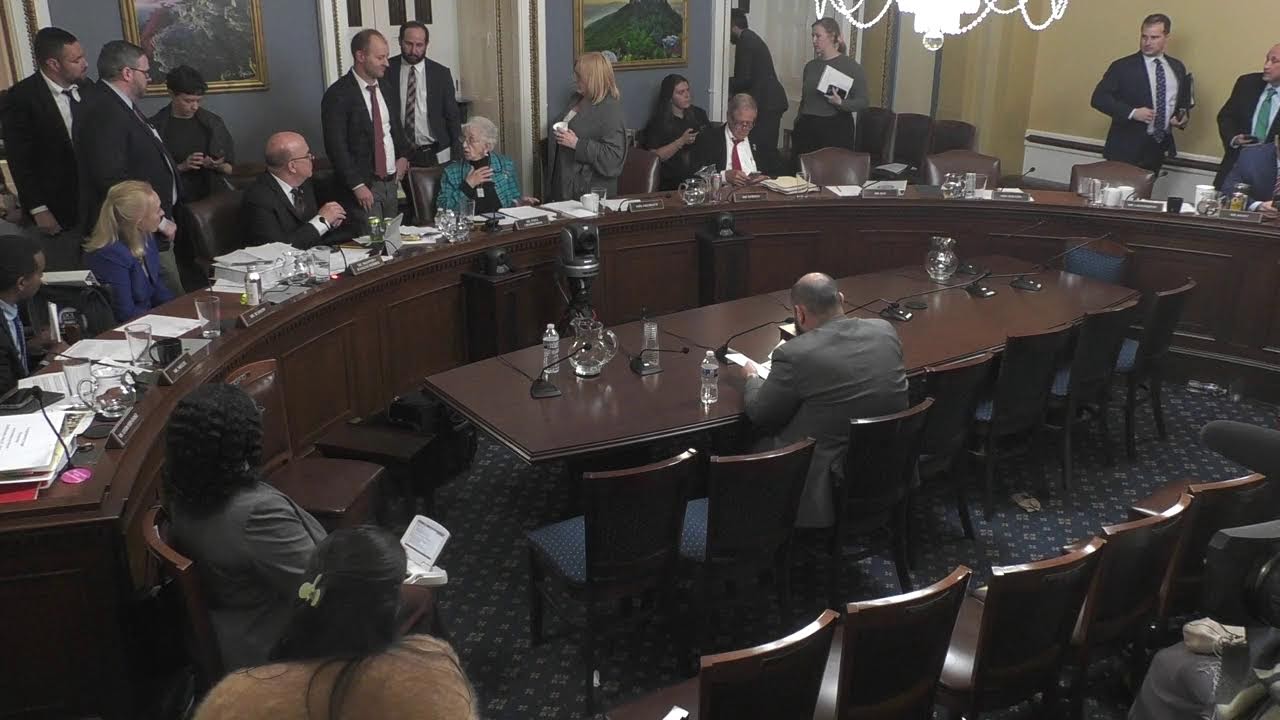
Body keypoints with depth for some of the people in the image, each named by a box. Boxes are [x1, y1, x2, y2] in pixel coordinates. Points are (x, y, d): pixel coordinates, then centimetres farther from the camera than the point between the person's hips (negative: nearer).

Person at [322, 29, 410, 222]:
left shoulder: (385, 87, 11)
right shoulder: (338, 95, -12)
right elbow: (336, 147, -15)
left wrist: (402, 155, 11)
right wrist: (357, 186, -18)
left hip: (391, 182, 7)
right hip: (364, 186, -7)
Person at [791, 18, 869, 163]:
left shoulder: (850, 66, -1)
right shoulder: (810, 66, 14)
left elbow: (863, 102, -6)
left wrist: (841, 103, -21)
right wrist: (797, 124, 20)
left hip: (835, 131, -4)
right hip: (807, 130, 4)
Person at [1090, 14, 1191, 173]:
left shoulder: (1177, 68, 10)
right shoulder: (1123, 66, -7)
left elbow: (1184, 100, 21)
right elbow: (1099, 98, -13)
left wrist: (1183, 116, -2)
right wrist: (1132, 112, -23)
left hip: (1158, 146, 5)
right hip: (1127, 148, -5)